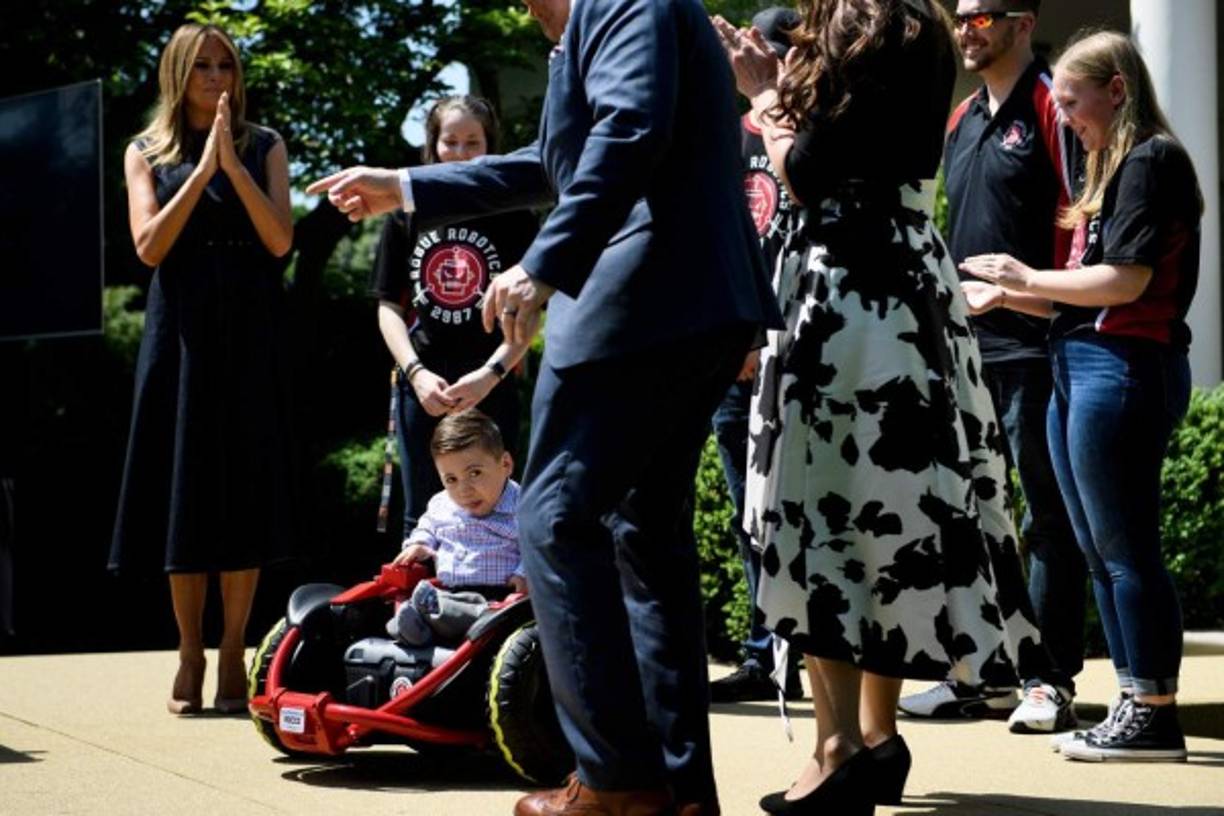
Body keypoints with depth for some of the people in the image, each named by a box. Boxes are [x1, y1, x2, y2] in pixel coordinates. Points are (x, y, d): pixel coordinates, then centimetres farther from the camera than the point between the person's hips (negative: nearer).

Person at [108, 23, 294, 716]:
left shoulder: (264, 146, 9)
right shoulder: (148, 153, 9)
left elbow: (281, 241, -2)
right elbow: (150, 246, -3)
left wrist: (232, 164, -11)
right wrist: (201, 170, -9)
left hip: (251, 333, 0)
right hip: (182, 330, 0)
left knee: (246, 491, -3)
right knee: (185, 486, -1)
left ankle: (233, 656, 1)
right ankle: (190, 653, 6)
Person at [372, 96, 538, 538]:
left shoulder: (513, 218, 0)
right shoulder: (407, 215, 6)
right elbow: (389, 306, 6)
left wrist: (490, 374, -16)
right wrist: (416, 372, -8)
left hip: (491, 389, -2)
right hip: (423, 387, 2)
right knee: (422, 519, 8)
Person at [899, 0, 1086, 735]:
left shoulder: (1050, 105, -6)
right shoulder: (964, 119, 18)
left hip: (1032, 345, -8)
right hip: (967, 345, 8)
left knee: (1049, 519, -2)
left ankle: (1051, 680, 3)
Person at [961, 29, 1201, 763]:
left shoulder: (1151, 159, -8)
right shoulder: (1113, 167, 20)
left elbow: (1126, 280, -18)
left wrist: (1029, 277, -7)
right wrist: (1006, 296, 15)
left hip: (1124, 366, -10)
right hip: (1082, 369, 10)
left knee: (1125, 546, -7)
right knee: (1101, 550, 11)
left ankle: (1154, 714, -3)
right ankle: (1136, 703, 15)